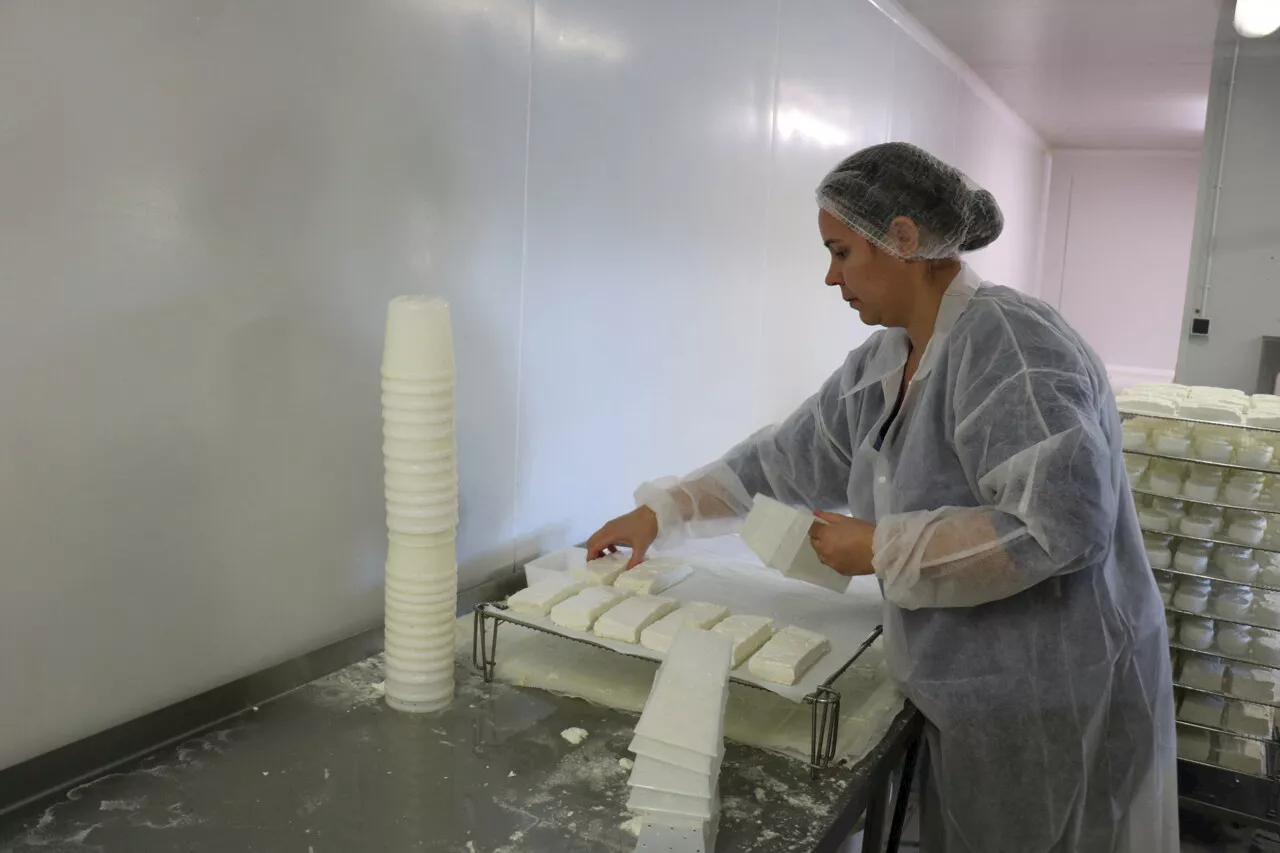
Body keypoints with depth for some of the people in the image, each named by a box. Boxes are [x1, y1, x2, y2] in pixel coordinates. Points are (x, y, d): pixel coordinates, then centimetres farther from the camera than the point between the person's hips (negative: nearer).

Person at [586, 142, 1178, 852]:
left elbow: (1062, 522, -30)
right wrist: (660, 511, 9)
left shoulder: (1009, 341, -22)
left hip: (1053, 708, -7)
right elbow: (787, 457, 12)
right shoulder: (884, 361, 4)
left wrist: (882, 548, -22)